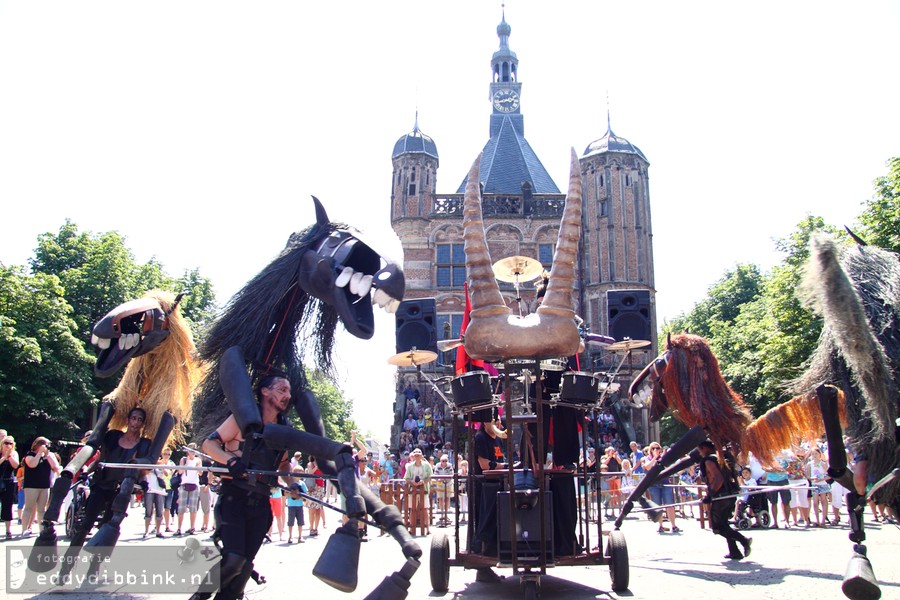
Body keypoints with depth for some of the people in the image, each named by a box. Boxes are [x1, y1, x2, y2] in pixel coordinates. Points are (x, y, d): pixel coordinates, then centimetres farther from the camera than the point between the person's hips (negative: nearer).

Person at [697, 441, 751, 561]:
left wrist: (710, 494, -25)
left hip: (720, 497, -9)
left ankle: (744, 540, -16)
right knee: (723, 524, 19)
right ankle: (734, 552, 15)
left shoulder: (709, 460, -10)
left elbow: (718, 478, -22)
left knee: (717, 527, -2)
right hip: (730, 495, 9)